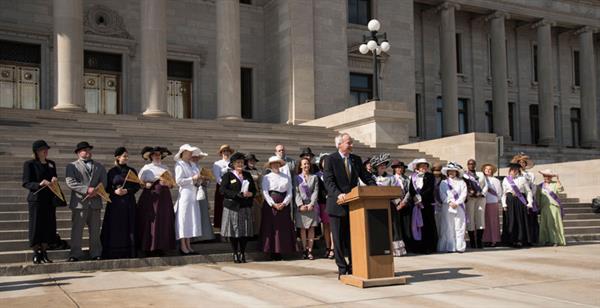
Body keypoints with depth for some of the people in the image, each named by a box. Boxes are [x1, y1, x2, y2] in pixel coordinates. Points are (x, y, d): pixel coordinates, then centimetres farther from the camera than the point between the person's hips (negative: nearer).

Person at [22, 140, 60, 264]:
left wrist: (55, 180, -1)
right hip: (36, 199, -5)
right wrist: (39, 184, -24)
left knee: (49, 226, 5)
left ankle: (44, 253, 16)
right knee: (36, 227, -1)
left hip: (50, 200, 5)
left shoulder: (51, 164, 15)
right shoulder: (29, 164, -2)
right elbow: (26, 183, -7)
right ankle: (36, 254, 9)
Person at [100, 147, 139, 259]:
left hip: (129, 203, 1)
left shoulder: (131, 171, 8)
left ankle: (128, 253, 4)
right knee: (115, 228, -3)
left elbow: (137, 186, 5)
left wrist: (127, 191, -11)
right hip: (115, 203, -1)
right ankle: (114, 253, 1)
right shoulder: (112, 171, 4)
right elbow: (107, 188, 4)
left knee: (128, 227, 0)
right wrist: (115, 191, -15)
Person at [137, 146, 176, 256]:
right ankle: (149, 247, -1)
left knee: (164, 222, -1)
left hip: (164, 198, 3)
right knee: (150, 221, -6)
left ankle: (161, 247, 5)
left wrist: (167, 184, -8)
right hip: (150, 197, -3)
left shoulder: (165, 168, 14)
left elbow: (172, 184, 13)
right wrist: (146, 185, -17)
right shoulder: (146, 168, 5)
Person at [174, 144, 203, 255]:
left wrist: (198, 179, 1)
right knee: (184, 219, -4)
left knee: (192, 220, 8)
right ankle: (182, 246, 0)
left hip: (194, 195, 8)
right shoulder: (180, 165, -6)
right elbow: (178, 180, -14)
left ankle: (188, 245, 13)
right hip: (185, 194, -8)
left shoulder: (193, 164, 16)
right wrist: (192, 179, -15)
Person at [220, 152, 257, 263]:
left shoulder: (247, 175, 17)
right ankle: (235, 254, 9)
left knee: (246, 230, 0)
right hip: (232, 207, -4)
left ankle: (242, 253, 12)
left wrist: (251, 194, -6)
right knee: (233, 230, -2)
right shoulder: (228, 175, 3)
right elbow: (223, 190, -9)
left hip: (245, 207, 4)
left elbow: (254, 189, 18)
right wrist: (238, 194, -17)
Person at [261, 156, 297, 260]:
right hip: (270, 204, -2)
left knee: (284, 228, -1)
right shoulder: (266, 177, 4)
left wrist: (284, 203, -10)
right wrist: (274, 204, -12)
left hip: (284, 205, 2)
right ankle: (272, 252, 0)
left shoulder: (286, 177, 10)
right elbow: (265, 193, -3)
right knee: (271, 227, -3)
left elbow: (290, 192, 5)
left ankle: (280, 252, 3)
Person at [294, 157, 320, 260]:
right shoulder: (297, 178, 8)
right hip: (301, 206, -1)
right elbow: (296, 193, 1)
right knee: (302, 228, -1)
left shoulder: (314, 177, 11)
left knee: (311, 228, -2)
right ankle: (305, 250, 3)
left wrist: (311, 204, -9)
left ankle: (310, 251, -1)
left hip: (312, 206, 1)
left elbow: (315, 192, 3)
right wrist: (300, 205, -11)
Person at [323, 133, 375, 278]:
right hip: (337, 205, -4)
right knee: (339, 239, 3)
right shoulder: (331, 159, -5)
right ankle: (342, 268, 13)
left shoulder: (356, 159, 9)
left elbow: (366, 177, 8)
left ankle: (353, 267, 18)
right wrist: (338, 194, -29)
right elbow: (328, 181, -14)